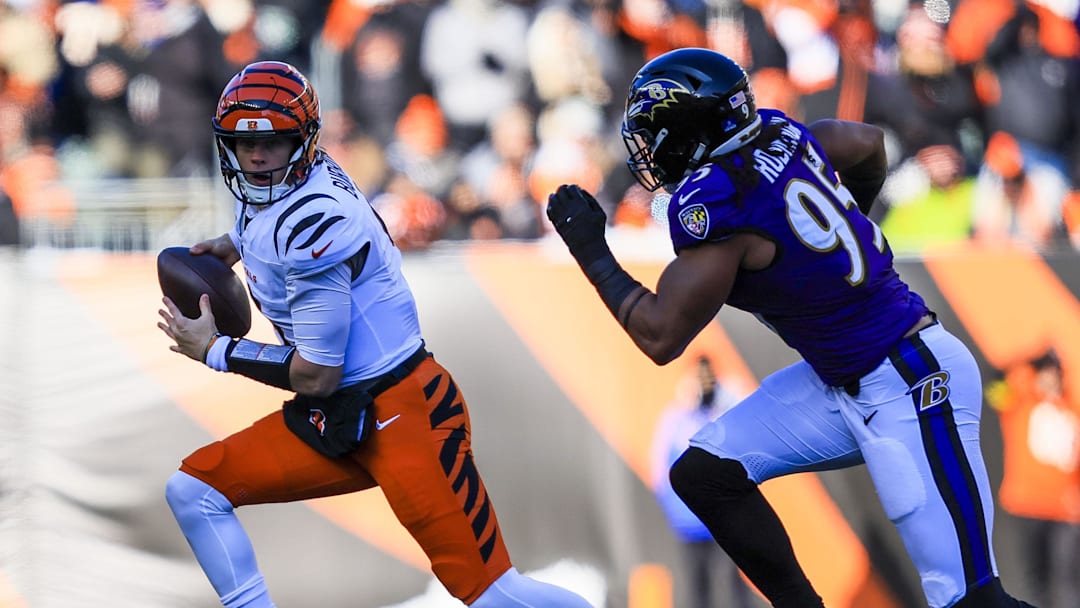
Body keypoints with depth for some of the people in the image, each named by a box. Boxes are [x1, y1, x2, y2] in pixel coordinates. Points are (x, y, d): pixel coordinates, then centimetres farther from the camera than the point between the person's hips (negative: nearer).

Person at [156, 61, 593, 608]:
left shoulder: (311, 223, -21)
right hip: (332, 419, 10)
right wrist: (233, 245, 17)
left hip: (406, 411, -10)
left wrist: (215, 350, -6)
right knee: (193, 489, 5)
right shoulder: (266, 192, 6)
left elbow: (315, 375, -18)